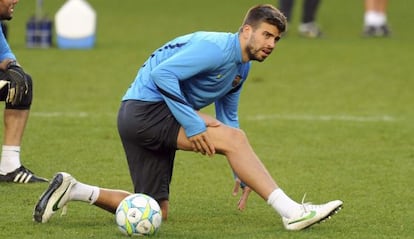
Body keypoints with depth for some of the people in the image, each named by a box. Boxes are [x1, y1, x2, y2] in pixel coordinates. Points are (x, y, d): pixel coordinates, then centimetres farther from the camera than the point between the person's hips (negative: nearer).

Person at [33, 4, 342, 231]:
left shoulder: (241, 67, 15)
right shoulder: (216, 47, -16)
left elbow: (228, 120, 26)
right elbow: (163, 74, -25)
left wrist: (243, 171, 20)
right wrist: (193, 124, -27)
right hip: (145, 106, -10)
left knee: (157, 213, 10)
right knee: (234, 137, -23)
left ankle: (72, 190, 13)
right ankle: (291, 211, -25)